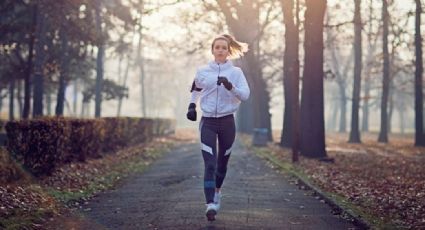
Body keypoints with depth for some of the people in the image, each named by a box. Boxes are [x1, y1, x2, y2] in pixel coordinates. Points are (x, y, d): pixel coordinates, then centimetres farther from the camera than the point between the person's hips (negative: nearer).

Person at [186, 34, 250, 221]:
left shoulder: (235, 72, -1)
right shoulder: (203, 71, 4)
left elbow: (245, 95, -12)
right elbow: (196, 89, 22)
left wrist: (230, 86, -27)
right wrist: (192, 105, 7)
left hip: (227, 121, 0)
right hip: (208, 122, 0)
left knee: (222, 162, 14)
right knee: (209, 163, -12)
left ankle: (217, 191, 41)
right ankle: (210, 204, -19)